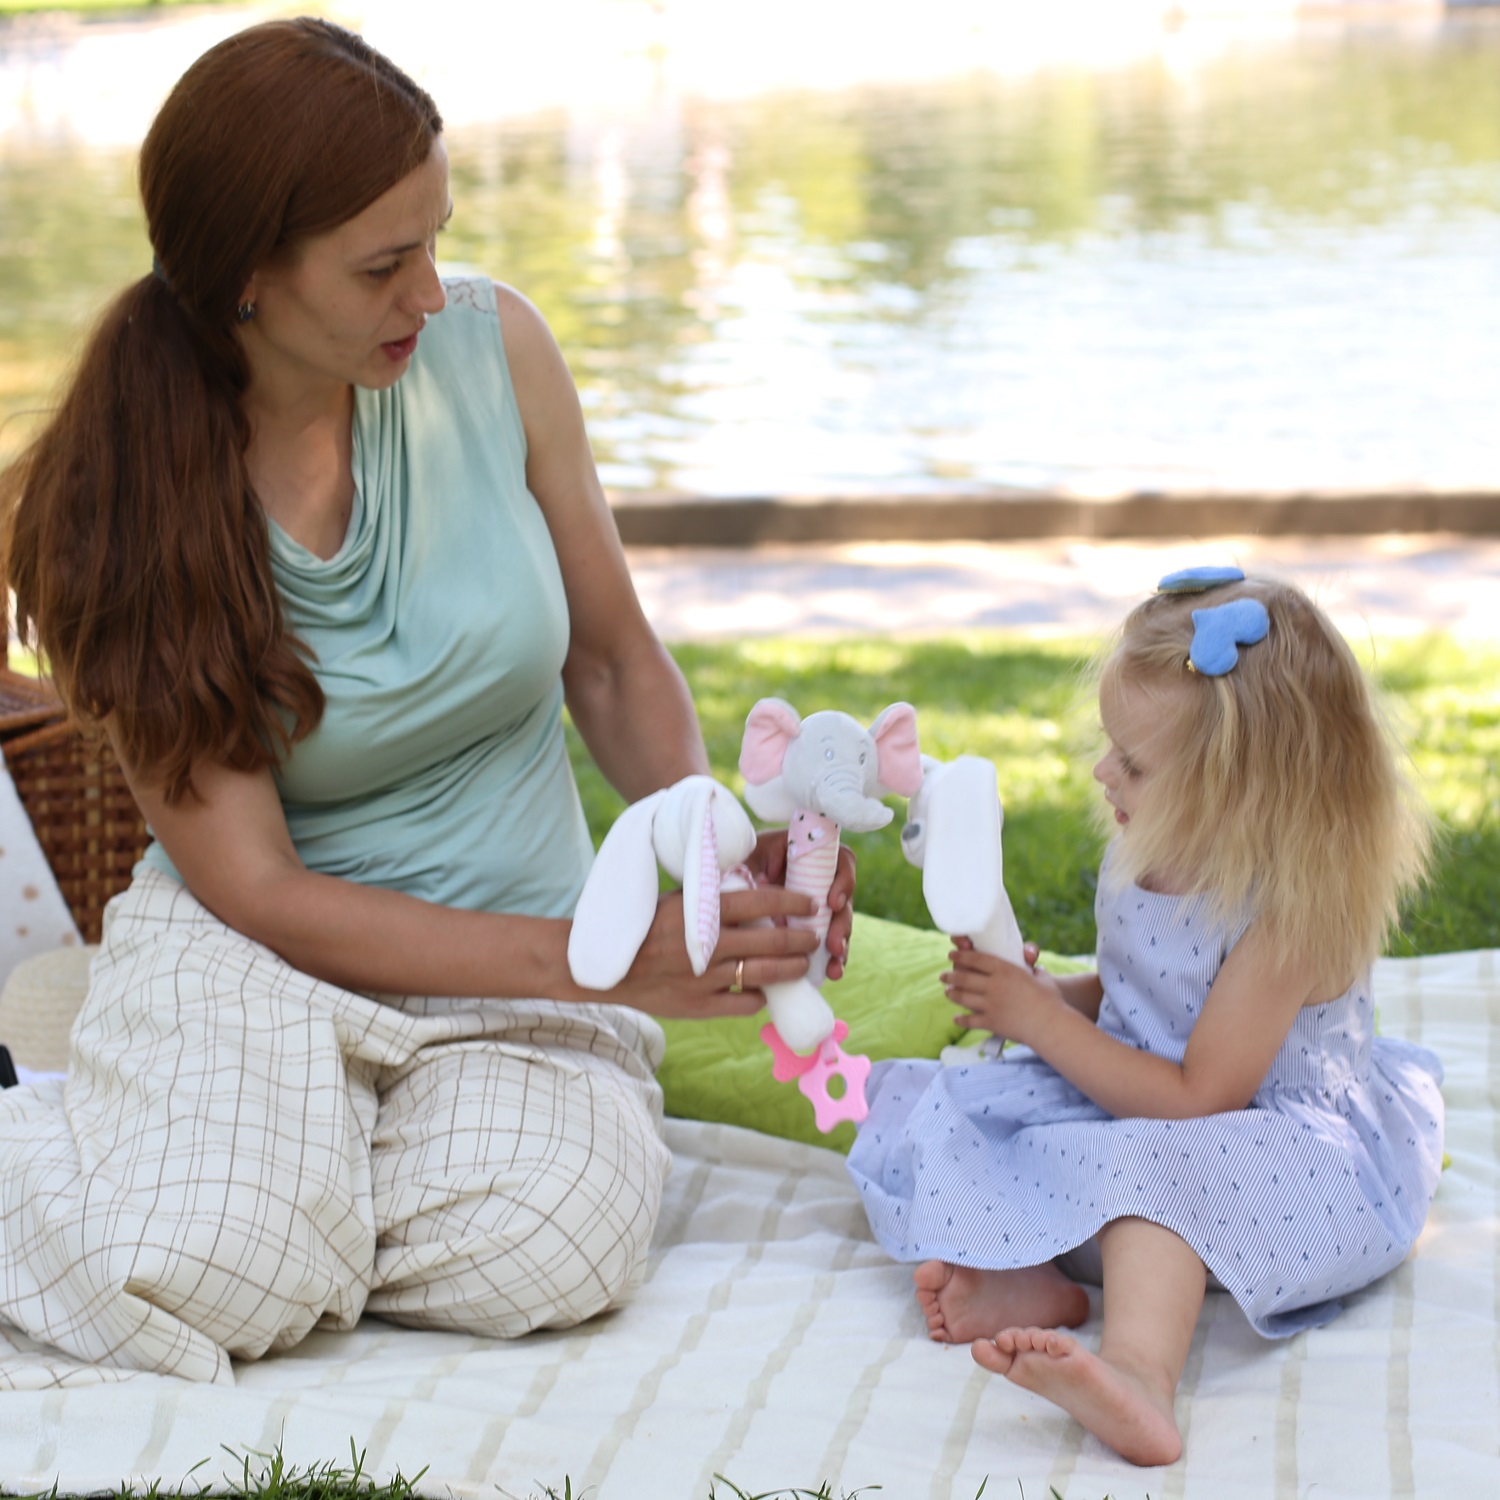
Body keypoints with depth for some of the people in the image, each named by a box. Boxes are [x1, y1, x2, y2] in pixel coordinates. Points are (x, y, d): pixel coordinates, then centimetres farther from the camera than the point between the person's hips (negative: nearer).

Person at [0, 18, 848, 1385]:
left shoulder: (491, 348, -6)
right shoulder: (111, 505, -15)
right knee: (214, 1275, -31)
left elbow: (613, 661, 7)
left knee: (543, 1250, -29)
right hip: (254, 955, -2)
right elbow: (254, 887, -16)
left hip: (521, 950, 3)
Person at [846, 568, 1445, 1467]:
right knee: (935, 1111, -5)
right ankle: (1026, 1278, -30)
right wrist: (1047, 993, -3)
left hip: (1288, 1138, -9)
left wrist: (1043, 1023, -18)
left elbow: (1196, 1100, -23)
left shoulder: (1286, 918, -24)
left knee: (1154, 1166, -41)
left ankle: (1139, 1376, -64)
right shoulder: (1149, 860, 1)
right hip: (1136, 1106, 9)